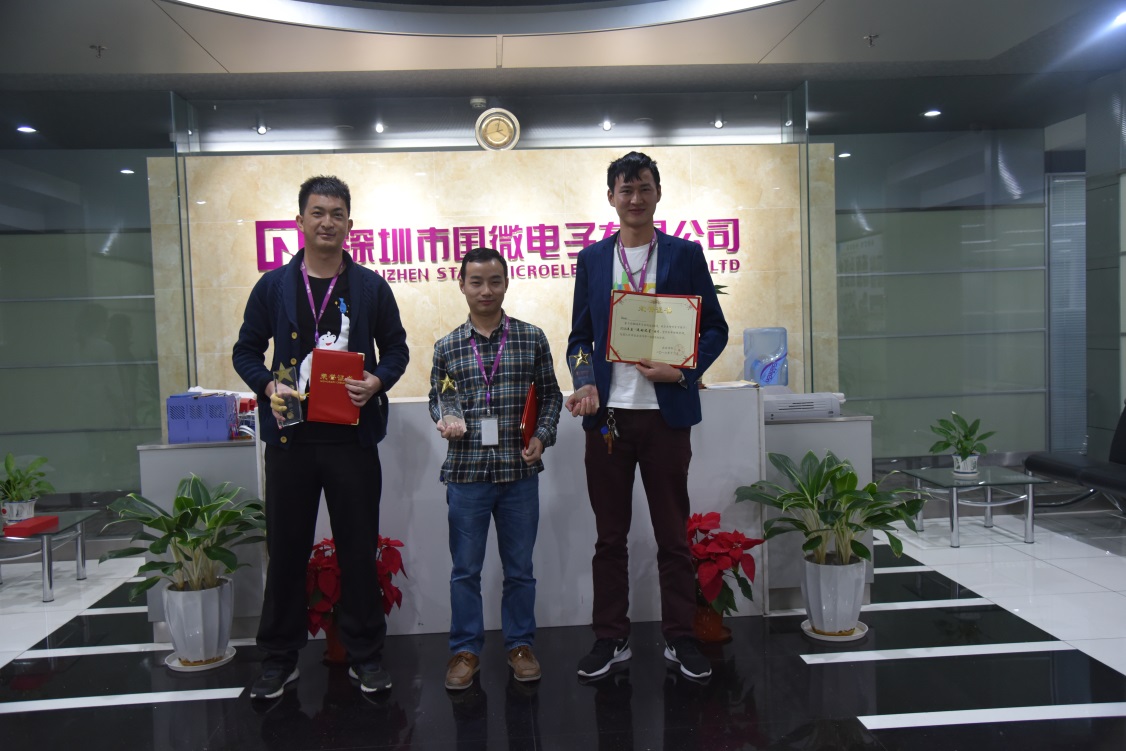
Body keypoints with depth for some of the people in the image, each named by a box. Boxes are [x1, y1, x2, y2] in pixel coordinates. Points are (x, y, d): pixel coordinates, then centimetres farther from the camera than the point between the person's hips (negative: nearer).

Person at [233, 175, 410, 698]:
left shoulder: (370, 287, 4)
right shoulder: (272, 286, 6)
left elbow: (396, 347, 9)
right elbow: (246, 350, 10)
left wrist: (378, 381, -11)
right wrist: (266, 387, -9)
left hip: (352, 435, 0)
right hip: (290, 435, 1)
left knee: (359, 547, 7)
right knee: (286, 547, 9)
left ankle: (365, 654, 21)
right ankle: (278, 656, 24)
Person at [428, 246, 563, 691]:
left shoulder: (531, 338, 2)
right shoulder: (447, 346, 3)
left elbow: (550, 394, 7)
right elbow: (438, 397, 12)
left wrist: (542, 436, -7)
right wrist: (444, 420, -9)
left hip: (519, 471, 0)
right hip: (466, 471, 1)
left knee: (519, 567, 12)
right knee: (465, 568, 10)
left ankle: (520, 645, 29)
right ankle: (465, 650, 25)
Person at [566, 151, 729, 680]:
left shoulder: (686, 255, 4)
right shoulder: (591, 259, 9)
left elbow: (715, 329, 4)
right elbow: (580, 335, 11)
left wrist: (682, 370, -13)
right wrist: (586, 384, -7)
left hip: (666, 413, -1)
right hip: (607, 415, 2)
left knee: (673, 534, 8)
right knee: (609, 536, 10)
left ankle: (680, 638, 23)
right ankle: (610, 638, 23)